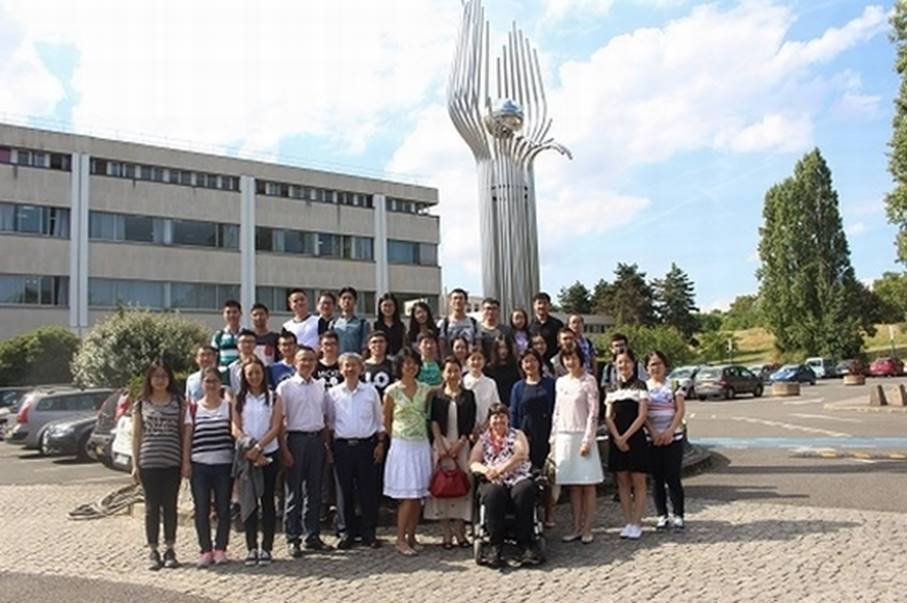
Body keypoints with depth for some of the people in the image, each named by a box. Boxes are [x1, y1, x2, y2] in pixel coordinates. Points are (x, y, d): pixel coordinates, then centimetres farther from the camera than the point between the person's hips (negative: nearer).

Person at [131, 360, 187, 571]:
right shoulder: (142, 404, 6)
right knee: (152, 507, 5)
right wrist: (135, 464, 1)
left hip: (172, 463, 0)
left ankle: (169, 549, 16)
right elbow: (136, 435, 7)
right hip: (149, 463, 0)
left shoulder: (178, 402, 6)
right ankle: (153, 551, 14)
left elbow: (183, 433, 6)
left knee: (170, 506, 6)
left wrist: (185, 461, 0)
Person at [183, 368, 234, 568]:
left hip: (224, 464, -1)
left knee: (223, 509, 4)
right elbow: (187, 437, 5)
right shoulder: (193, 409, 7)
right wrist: (185, 462, -2)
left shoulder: (229, 407, 5)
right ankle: (205, 550, 13)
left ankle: (220, 548, 14)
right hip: (199, 465, 1)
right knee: (201, 509, 4)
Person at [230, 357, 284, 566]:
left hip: (269, 454, -1)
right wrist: (249, 448, -13)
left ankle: (266, 548, 9)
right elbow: (235, 428, 0)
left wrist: (258, 447, -16)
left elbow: (276, 427, -4)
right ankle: (252, 548, 11)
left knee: (267, 500, 2)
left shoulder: (273, 399, 4)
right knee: (248, 501, 3)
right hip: (245, 455, 1)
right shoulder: (238, 399, 8)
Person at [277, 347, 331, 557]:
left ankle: (313, 535, 20)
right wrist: (284, 450, -11)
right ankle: (293, 539, 10)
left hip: (317, 439, 4)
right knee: (294, 491, 1)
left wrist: (326, 444, 9)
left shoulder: (320, 387, 11)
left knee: (314, 490, 10)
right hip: (296, 439, -4)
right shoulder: (286, 387, -2)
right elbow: (279, 420, -5)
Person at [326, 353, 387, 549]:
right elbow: (329, 423, 9)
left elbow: (380, 420, 8)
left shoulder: (371, 391, 4)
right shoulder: (333, 393, 5)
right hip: (342, 446, 0)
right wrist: (328, 447, 3)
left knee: (368, 490, 4)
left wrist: (380, 443, 2)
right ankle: (346, 533, 17)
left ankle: (369, 533, 15)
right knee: (344, 491, 6)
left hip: (366, 445, 0)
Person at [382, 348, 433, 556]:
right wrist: (396, 437, 8)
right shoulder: (392, 391, -4)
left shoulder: (425, 390, 6)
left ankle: (411, 536, 16)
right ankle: (400, 540, 1)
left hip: (422, 445, 4)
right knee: (407, 496, -7)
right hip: (402, 445, -4)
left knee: (419, 495, 5)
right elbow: (386, 421, 6)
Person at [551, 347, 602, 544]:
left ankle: (587, 529, 6)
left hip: (581, 436, -5)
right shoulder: (560, 382, 11)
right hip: (564, 437, 5)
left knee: (588, 484, 1)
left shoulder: (588, 381, -4)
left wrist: (587, 440, -14)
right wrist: (554, 438, 9)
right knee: (573, 486, 8)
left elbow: (593, 413, -9)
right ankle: (576, 527, 14)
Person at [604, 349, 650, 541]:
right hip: (617, 439, 4)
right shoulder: (612, 389, 11)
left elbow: (642, 416, -8)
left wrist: (626, 436, -14)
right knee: (622, 482, 7)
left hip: (635, 438, -4)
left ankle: (637, 523, 5)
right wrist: (617, 438, -9)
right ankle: (628, 522, 13)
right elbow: (608, 416, 6)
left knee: (638, 482, 0)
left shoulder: (640, 386, -1)